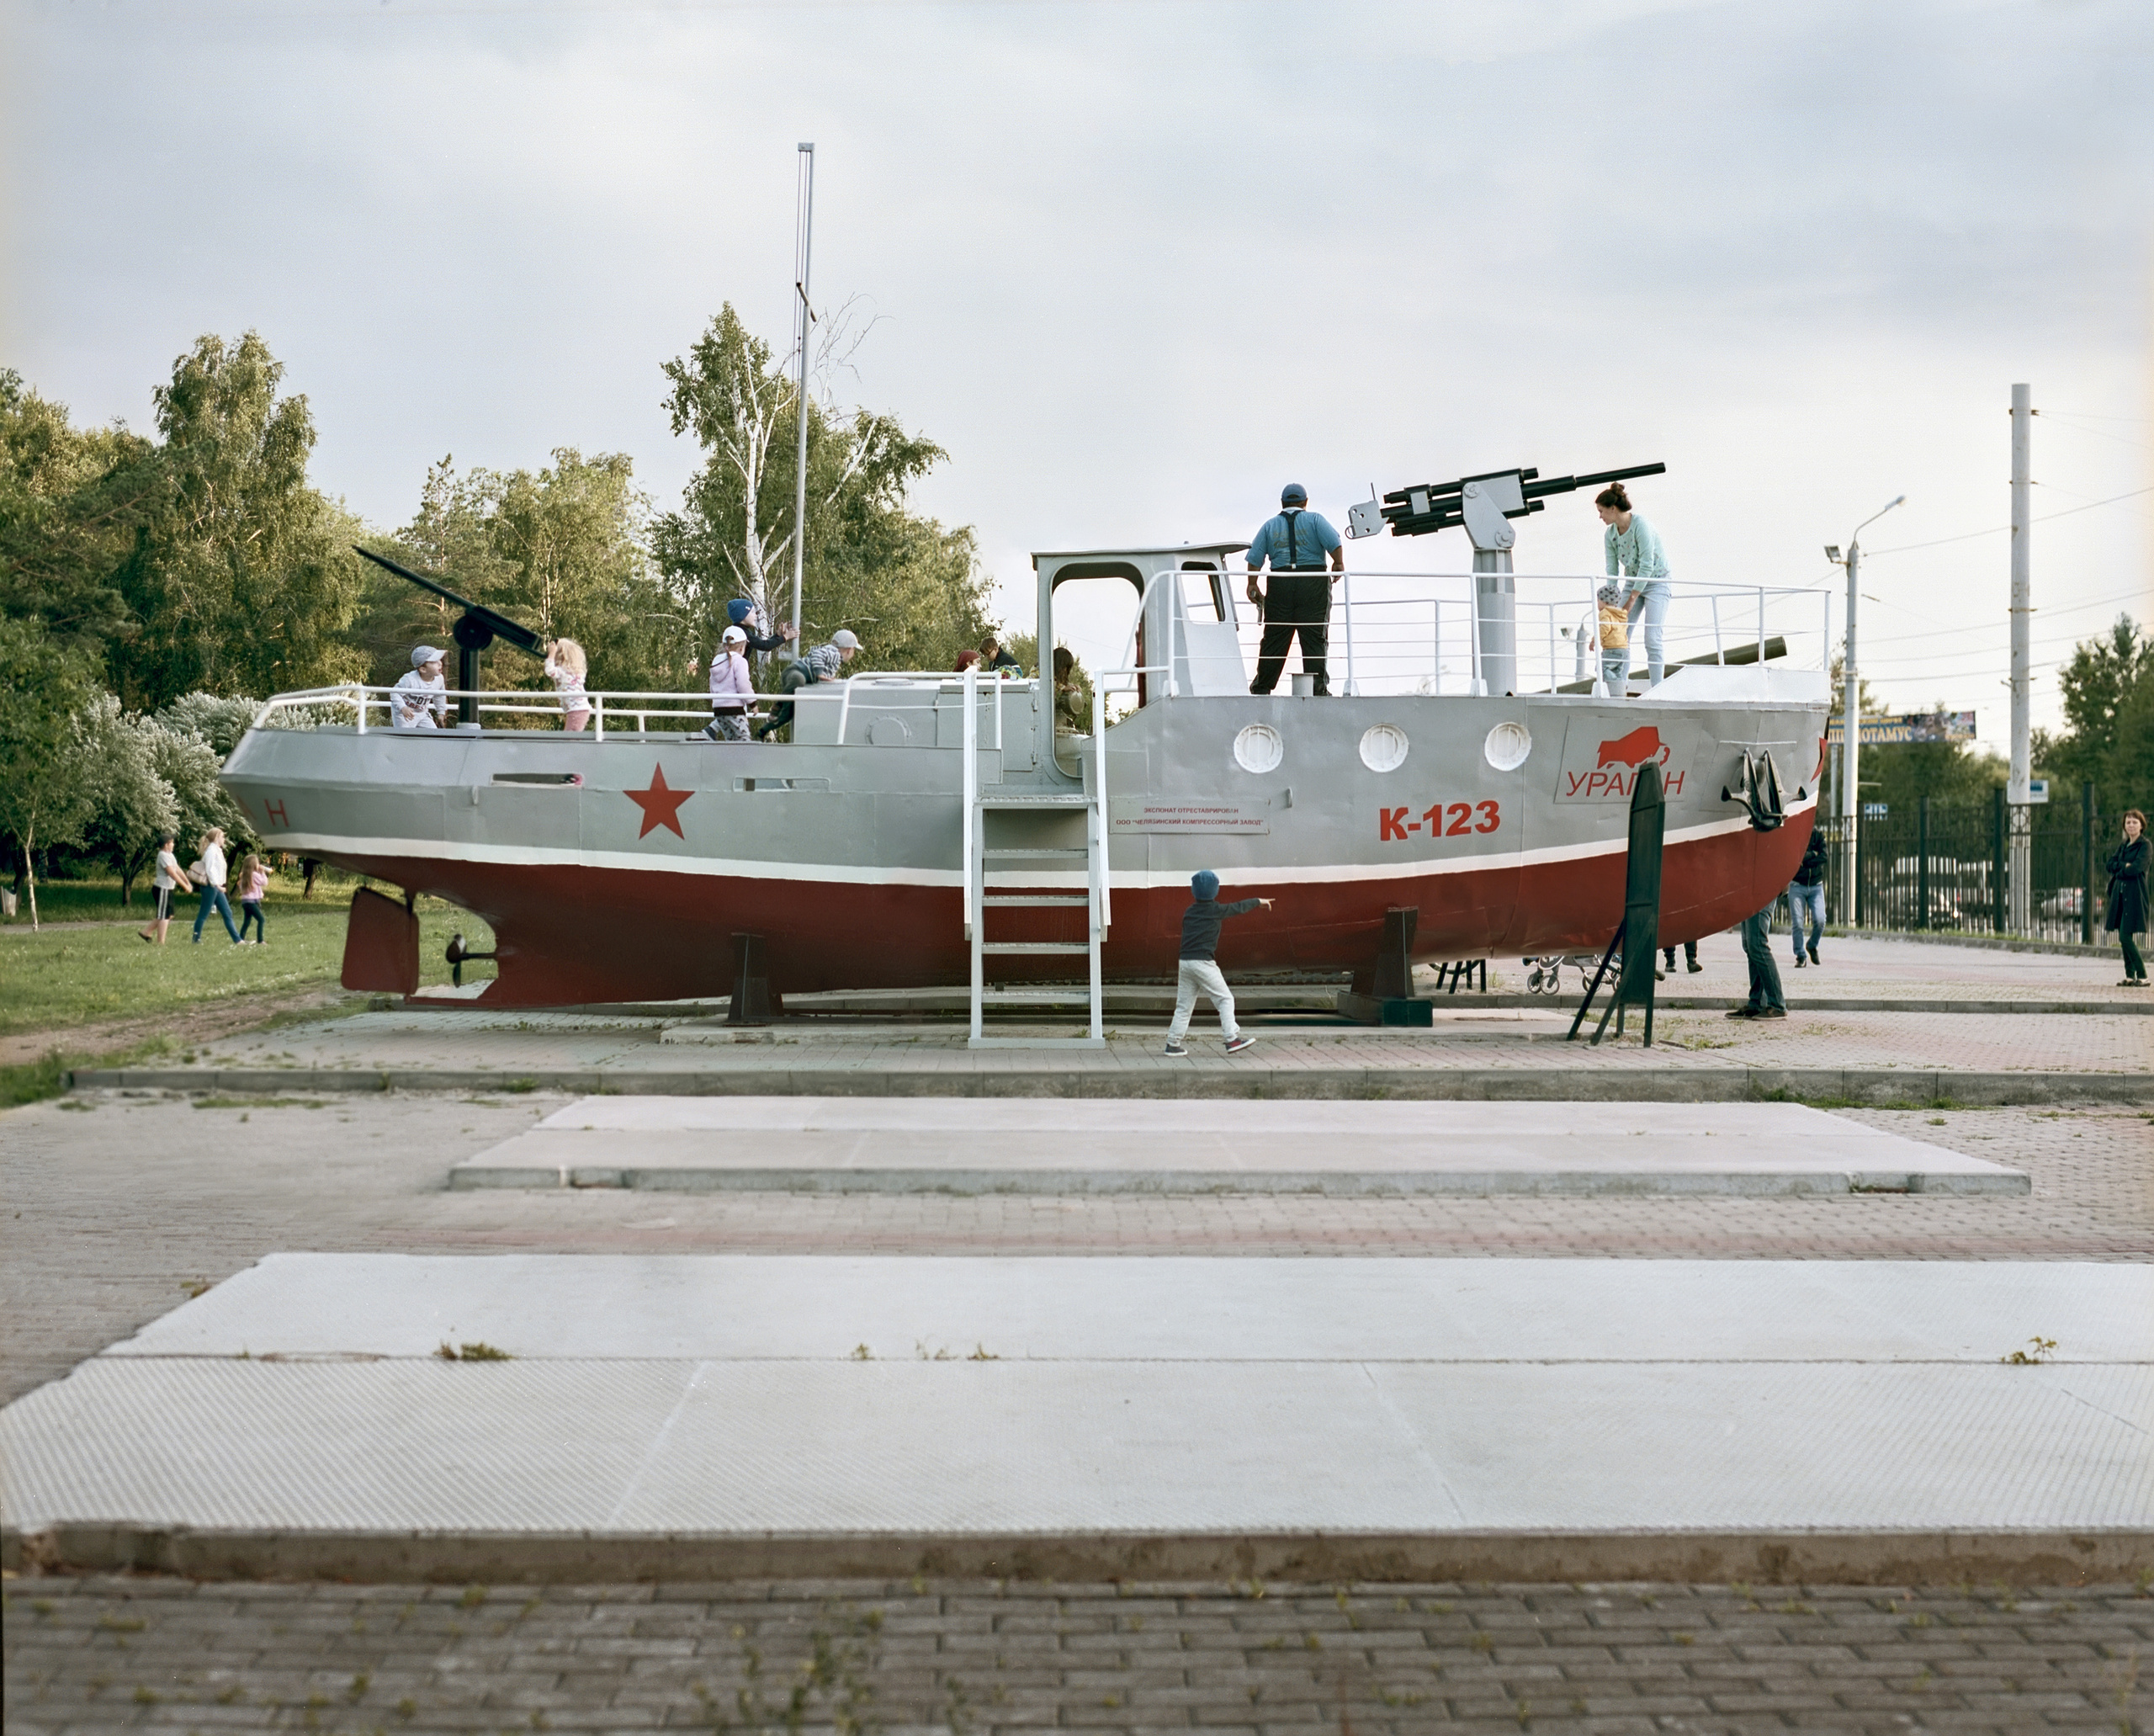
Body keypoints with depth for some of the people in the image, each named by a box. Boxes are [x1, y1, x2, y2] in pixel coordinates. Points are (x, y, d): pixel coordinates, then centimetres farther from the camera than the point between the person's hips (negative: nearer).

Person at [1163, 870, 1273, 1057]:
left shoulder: (1189, 912, 12)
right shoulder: (1215, 910, -2)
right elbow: (1240, 907, 9)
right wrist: (1258, 901, 24)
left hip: (1184, 962, 6)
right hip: (1203, 962, -6)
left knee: (1184, 1005, 11)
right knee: (1225, 999, 0)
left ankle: (1173, 1044, 11)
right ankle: (1232, 1039, -8)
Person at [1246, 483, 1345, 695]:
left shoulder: (1269, 525, 13)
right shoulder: (1315, 519, 6)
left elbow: (1255, 558, 6)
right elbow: (1334, 544, -8)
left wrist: (1252, 585, 12)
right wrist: (1339, 565, 6)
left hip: (1279, 584, 2)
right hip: (1314, 581, -2)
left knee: (1273, 639, 6)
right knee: (1314, 638, -1)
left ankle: (1262, 688, 8)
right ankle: (1318, 685, -7)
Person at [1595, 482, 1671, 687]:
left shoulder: (1640, 524, -20)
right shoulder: (1611, 534, -1)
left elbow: (1647, 565, -23)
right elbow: (1612, 570, -1)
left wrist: (1631, 599, -22)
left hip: (1656, 581, -7)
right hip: (1633, 583, 7)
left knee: (1653, 640, -15)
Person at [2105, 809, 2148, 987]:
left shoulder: (2145, 845, -6)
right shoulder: (2123, 845, 17)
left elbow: (2136, 868, -17)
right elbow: (2111, 864, 8)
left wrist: (2120, 869, -2)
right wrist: (2125, 866, -9)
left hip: (2134, 895, -7)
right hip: (2120, 894, 7)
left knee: (2126, 936, -13)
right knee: (2123, 937, 7)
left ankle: (2142, 976, -8)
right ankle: (2130, 976, 12)